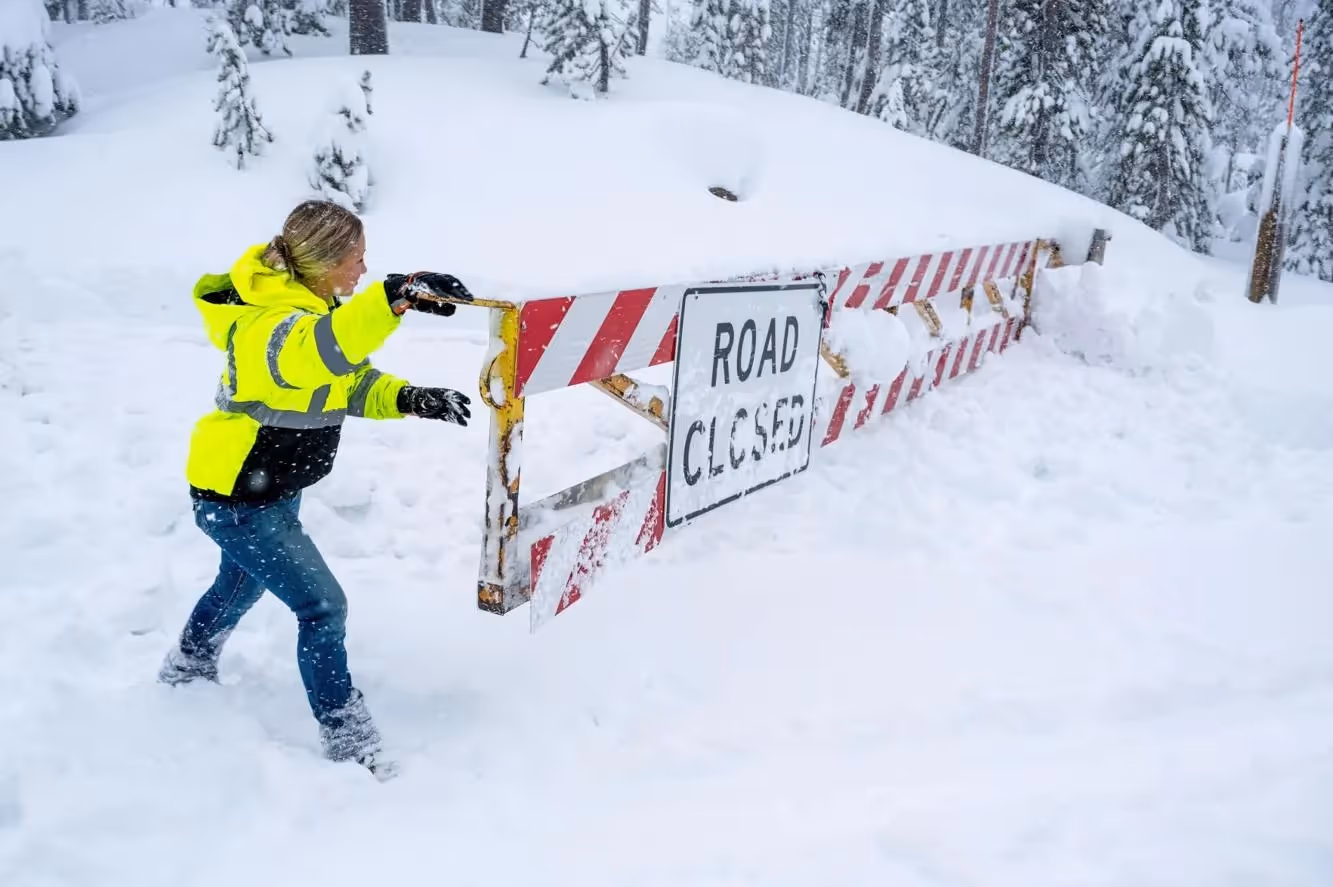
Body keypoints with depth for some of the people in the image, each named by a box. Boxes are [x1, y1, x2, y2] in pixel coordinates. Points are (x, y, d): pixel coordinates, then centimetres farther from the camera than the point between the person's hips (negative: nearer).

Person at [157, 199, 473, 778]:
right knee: (322, 606, -10)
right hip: (236, 500, -10)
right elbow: (313, 352, -55)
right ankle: (348, 741, 5)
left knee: (242, 586, 31)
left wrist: (411, 399, -18)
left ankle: (187, 669, 60)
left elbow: (355, 384, 2)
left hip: (278, 489, 10)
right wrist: (395, 297, -68)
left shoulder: (315, 309, 0)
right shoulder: (269, 323, -31)